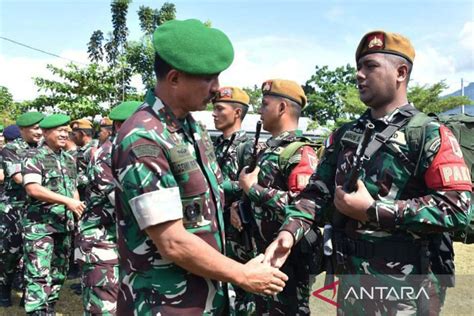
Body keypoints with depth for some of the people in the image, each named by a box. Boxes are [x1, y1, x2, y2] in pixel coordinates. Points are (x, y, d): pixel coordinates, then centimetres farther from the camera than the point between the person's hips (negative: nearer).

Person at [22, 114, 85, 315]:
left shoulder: (70, 160, 13)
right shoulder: (35, 158, -8)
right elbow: (33, 189, -21)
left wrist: (77, 210, 5)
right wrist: (67, 201, -25)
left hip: (64, 224, 7)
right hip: (40, 225, -7)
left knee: (58, 272, 15)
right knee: (39, 274, -7)